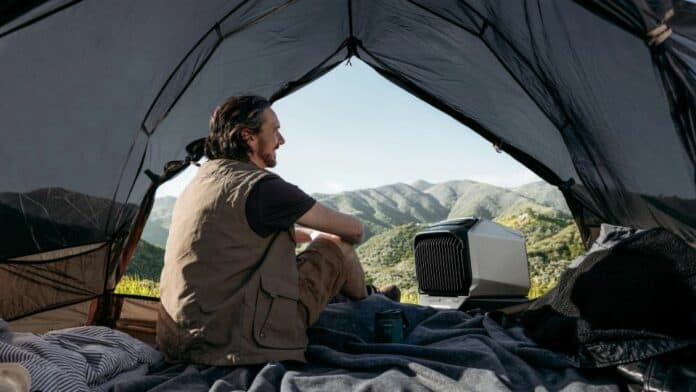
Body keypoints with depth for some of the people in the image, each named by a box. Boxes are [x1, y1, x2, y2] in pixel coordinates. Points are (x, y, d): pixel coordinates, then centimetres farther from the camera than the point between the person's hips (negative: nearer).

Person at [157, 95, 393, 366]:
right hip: (239, 345, -9)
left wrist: (311, 235, 35)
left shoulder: (200, 181, 11)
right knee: (338, 247, 3)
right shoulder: (260, 186, -16)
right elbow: (352, 229, -3)